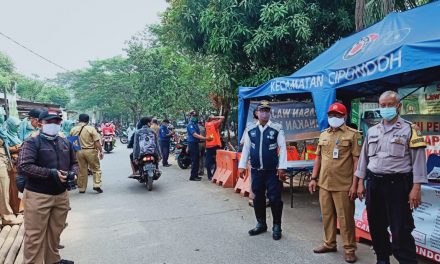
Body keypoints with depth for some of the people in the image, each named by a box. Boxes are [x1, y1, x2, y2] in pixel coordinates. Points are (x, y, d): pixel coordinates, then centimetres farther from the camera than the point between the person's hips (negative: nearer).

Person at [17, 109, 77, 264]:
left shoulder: (66, 143, 11)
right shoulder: (33, 142, -7)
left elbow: (74, 163, 21)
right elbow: (23, 167, -18)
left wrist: (73, 173, -2)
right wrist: (51, 173, -22)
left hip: (61, 195, 6)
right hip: (38, 196, -5)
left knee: (55, 232, 18)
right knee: (35, 235, 1)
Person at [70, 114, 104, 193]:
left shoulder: (73, 130, 4)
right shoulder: (91, 129, -9)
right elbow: (97, 142, -11)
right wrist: (101, 151, -3)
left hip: (79, 151, 4)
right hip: (90, 151, -4)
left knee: (82, 170, 12)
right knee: (96, 169, 8)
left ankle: (81, 188, 18)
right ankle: (97, 185, -2)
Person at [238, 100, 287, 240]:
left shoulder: (277, 129, -4)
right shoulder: (250, 130, 5)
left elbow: (282, 148, -5)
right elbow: (246, 148, 9)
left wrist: (282, 168, -11)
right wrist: (242, 166, 5)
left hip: (272, 171, -3)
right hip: (256, 171, 4)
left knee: (275, 199, 2)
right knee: (258, 198, 13)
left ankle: (277, 226, 18)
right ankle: (261, 224, 30)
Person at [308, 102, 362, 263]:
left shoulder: (353, 134, -5)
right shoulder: (323, 135, 12)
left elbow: (357, 160, -8)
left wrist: (354, 184, -13)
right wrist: (313, 178, 11)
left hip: (343, 185, -5)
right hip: (324, 183, 6)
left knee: (345, 218, 3)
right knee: (327, 215, 14)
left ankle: (349, 249, 16)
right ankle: (329, 243, 29)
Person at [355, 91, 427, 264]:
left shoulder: (409, 129, -2)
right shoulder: (372, 131, 12)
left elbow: (418, 160, -6)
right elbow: (364, 158, 15)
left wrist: (416, 188, -13)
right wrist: (361, 183, 11)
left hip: (397, 184, -5)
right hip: (374, 184, 5)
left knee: (400, 230, -3)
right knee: (376, 226, 14)